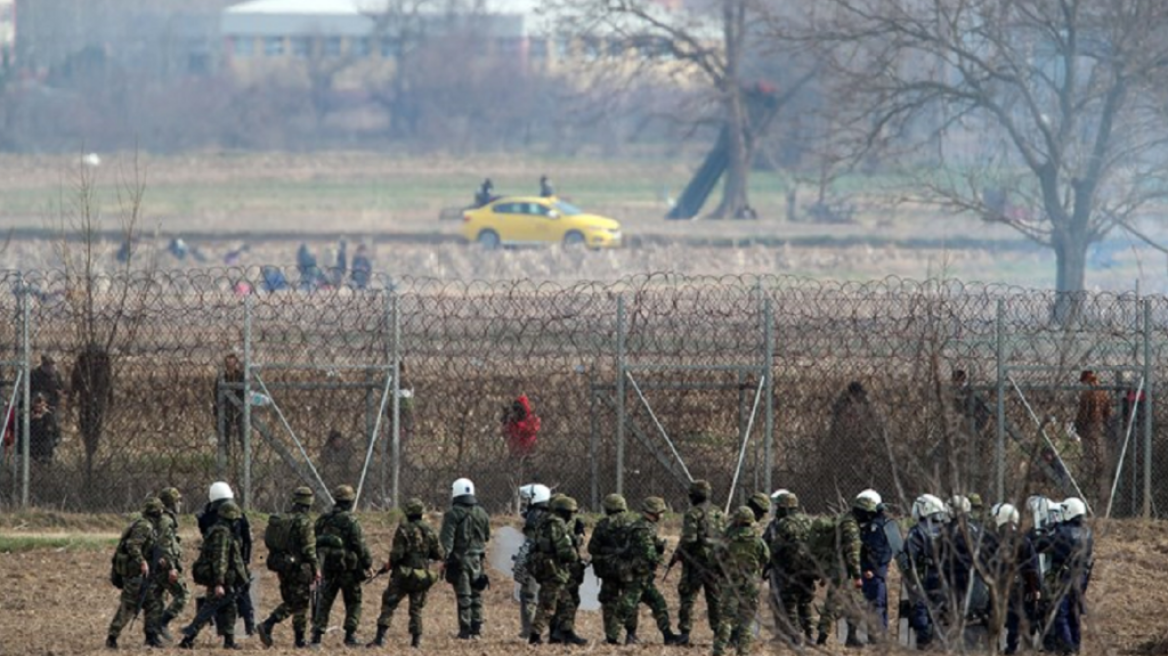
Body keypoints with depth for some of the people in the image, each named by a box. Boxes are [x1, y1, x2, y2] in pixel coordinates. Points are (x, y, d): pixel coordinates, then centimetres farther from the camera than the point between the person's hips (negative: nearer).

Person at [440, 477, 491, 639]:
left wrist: (444, 559, -14)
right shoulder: (481, 514, 7)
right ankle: (477, 630, 10)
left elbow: (446, 539, -14)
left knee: (464, 597, -4)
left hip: (460, 559, -4)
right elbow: (487, 537, 17)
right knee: (476, 597, 11)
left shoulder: (453, 514, -9)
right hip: (477, 559, 4)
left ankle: (465, 631, -5)